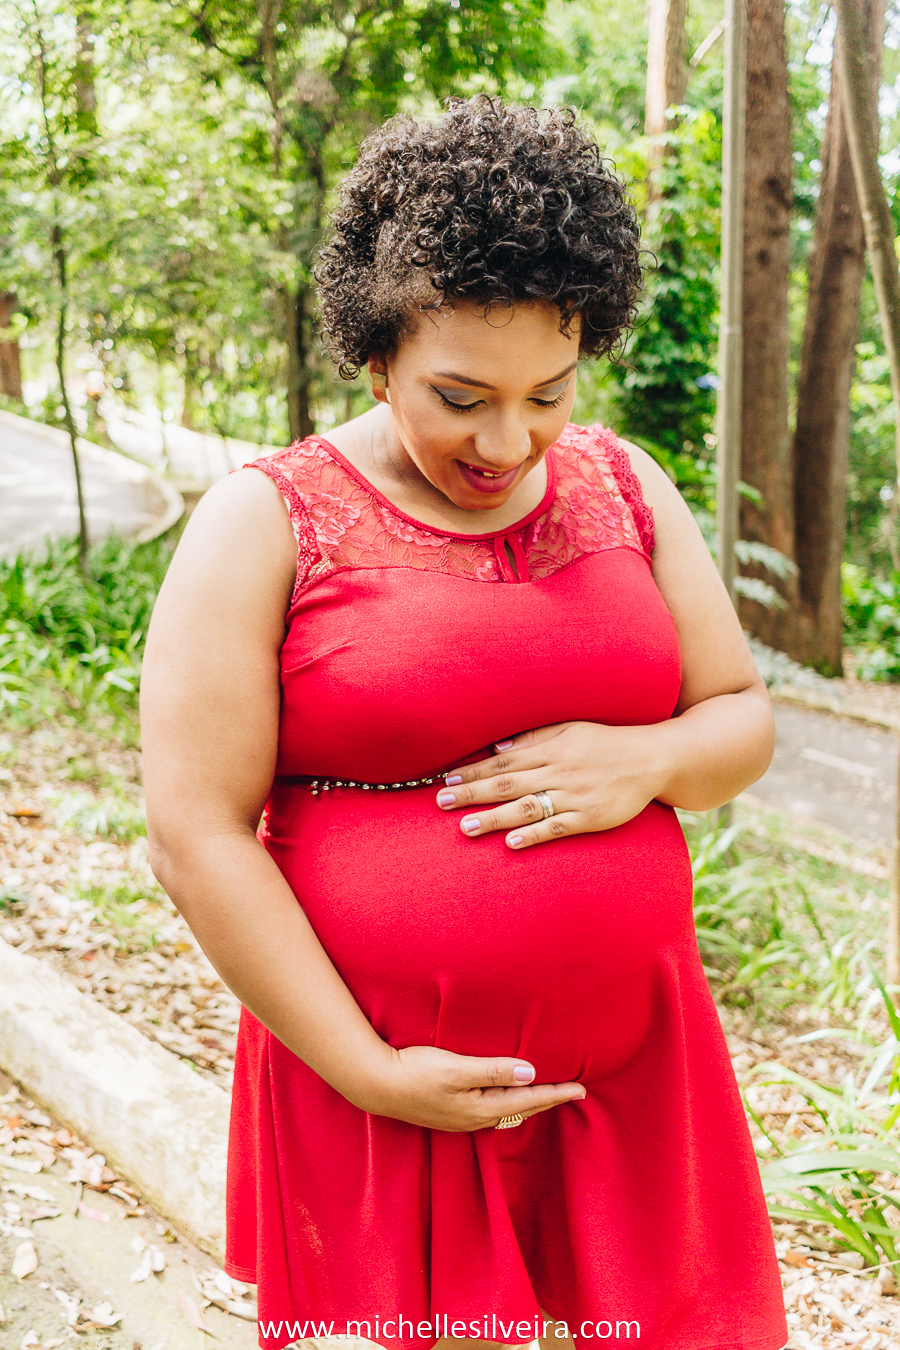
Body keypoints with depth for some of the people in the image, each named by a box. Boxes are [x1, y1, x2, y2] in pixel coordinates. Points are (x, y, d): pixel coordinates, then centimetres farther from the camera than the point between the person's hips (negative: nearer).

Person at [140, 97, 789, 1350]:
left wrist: (643, 760, -13)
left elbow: (743, 717, 10)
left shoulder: (624, 487, 5)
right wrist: (369, 1072, -15)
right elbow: (197, 834, -12)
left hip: (631, 1058, 4)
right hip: (384, 1071, -3)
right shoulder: (264, 525, -8)